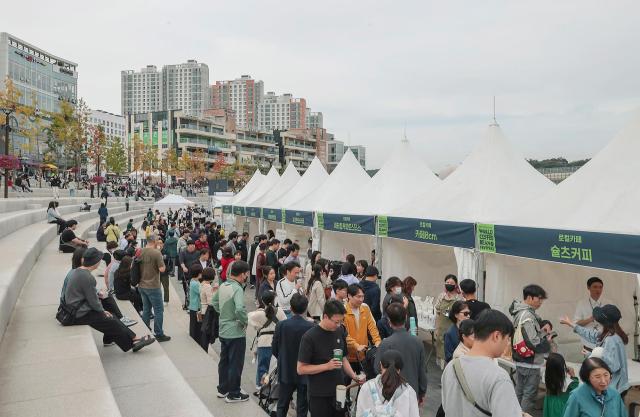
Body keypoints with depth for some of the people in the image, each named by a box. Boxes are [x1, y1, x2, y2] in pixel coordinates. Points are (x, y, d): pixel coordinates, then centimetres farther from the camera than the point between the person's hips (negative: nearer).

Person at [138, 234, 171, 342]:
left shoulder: (140, 252, 2)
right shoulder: (156, 253, -18)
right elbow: (162, 269, -19)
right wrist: (162, 263, 0)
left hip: (142, 286, 7)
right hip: (153, 287, -7)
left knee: (146, 309, 17)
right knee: (159, 310, 2)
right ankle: (159, 334, 5)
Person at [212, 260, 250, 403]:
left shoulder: (223, 286, 3)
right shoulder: (237, 289, -23)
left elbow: (214, 302, 18)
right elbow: (240, 309, -36)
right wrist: (245, 321, -19)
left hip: (223, 331, 8)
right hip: (236, 333, -8)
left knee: (224, 361, 20)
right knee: (236, 364, 6)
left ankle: (222, 389, 33)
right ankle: (233, 394, 16)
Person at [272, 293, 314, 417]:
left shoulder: (281, 325, -12)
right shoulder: (311, 327, -18)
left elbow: (274, 350, -3)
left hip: (286, 372, 2)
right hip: (305, 373, -2)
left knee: (282, 406, 18)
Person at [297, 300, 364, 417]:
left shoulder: (340, 332, 2)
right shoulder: (310, 337, -16)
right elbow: (301, 369, -14)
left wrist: (354, 376, 0)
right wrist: (327, 366, -22)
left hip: (340, 393, 5)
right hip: (320, 396, -5)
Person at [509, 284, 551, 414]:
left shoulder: (519, 312, 8)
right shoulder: (528, 316, -22)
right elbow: (532, 343, -24)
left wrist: (542, 334, 5)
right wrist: (546, 341, -7)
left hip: (520, 360, 10)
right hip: (530, 362, -10)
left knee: (519, 392, 17)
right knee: (529, 395, -1)